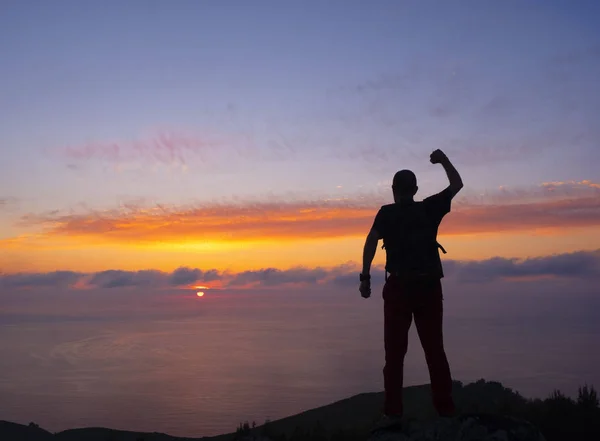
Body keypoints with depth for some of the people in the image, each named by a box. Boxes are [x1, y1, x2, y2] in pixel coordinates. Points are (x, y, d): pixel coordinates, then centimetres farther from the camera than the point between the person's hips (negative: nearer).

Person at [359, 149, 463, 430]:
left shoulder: (387, 213, 2)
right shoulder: (429, 209, 8)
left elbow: (371, 241, -13)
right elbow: (457, 185, 21)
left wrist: (365, 276, -15)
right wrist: (444, 160, 32)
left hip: (399, 287, -2)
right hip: (429, 287, 2)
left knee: (395, 352, 1)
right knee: (435, 350, 10)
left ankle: (393, 413, -4)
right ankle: (446, 410, 9)